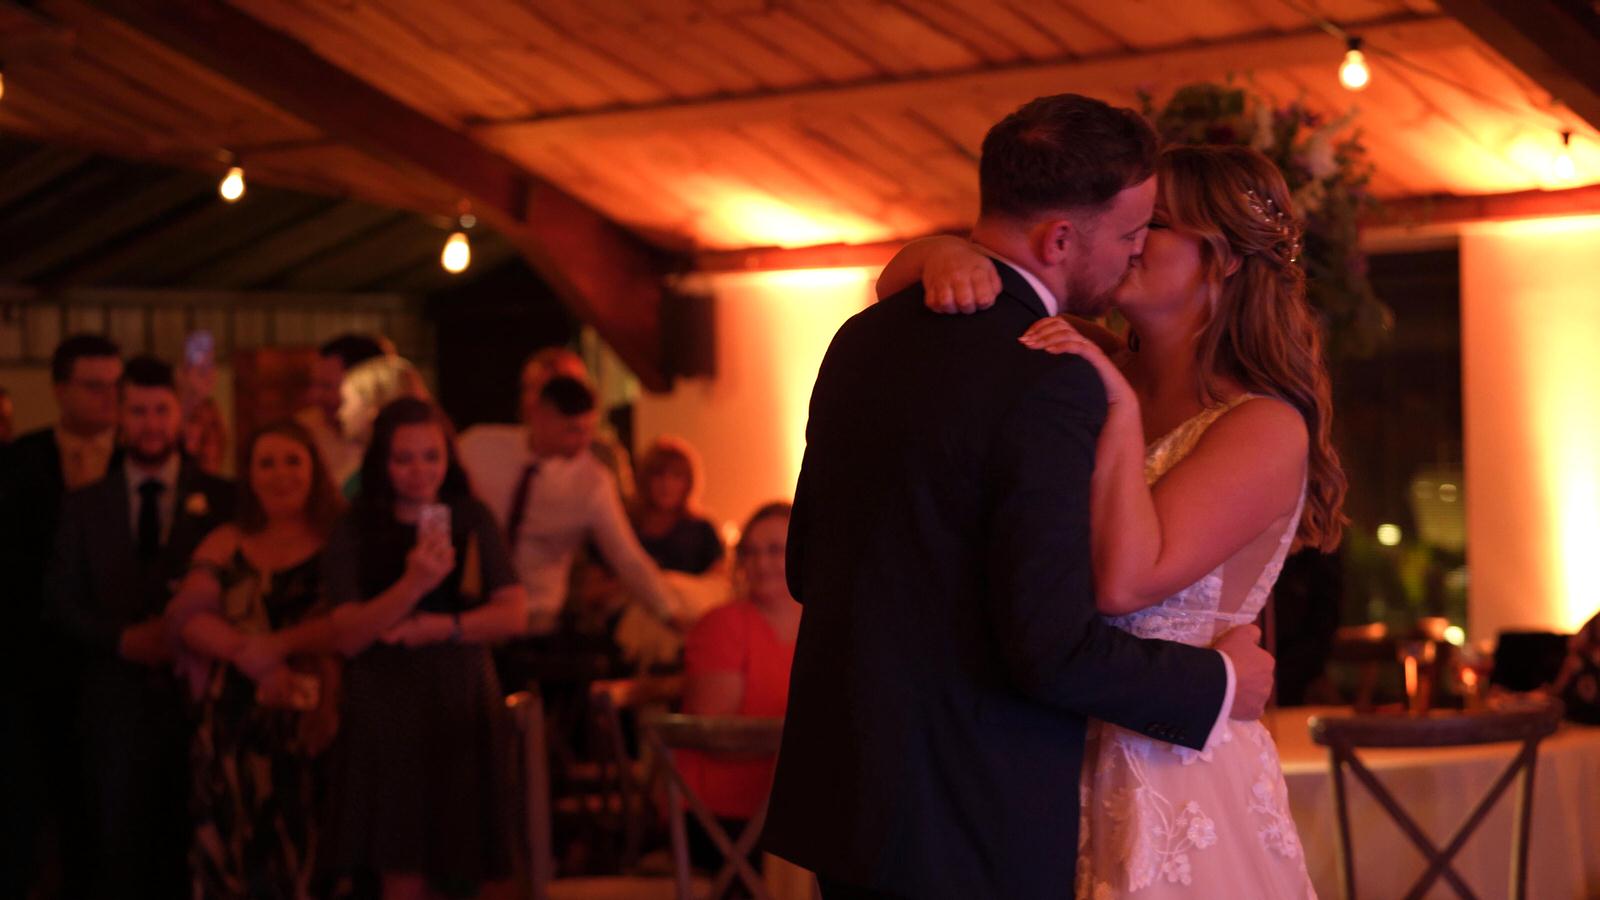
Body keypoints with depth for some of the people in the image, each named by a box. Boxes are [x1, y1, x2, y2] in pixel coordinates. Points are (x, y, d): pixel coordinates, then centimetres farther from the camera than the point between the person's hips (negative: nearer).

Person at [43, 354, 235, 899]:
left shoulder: (221, 501, 5)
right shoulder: (84, 506, 10)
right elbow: (61, 602, 6)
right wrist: (121, 639, -9)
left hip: (194, 695, -1)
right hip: (114, 704, 1)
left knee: (191, 843, 0)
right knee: (116, 845, 3)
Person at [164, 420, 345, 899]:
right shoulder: (225, 544, 12)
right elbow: (183, 616, -1)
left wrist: (278, 644, -17)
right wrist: (249, 654, -16)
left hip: (308, 724, -3)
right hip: (231, 724, 3)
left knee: (299, 854, -2)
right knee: (230, 855, 4)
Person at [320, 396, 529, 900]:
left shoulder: (472, 520, 7)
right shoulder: (355, 532, 1)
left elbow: (513, 613, 2)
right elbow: (346, 636, -10)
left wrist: (442, 627, -13)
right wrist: (412, 585, -24)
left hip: (462, 711, 2)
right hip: (386, 712, -2)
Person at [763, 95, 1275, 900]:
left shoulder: (863, 338, 6)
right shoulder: (1048, 381, -19)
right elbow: (1055, 647, -22)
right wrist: (1219, 683, -6)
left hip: (841, 796, 8)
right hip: (972, 827, -8)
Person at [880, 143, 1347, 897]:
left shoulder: (1265, 429, -13)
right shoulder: (1097, 372, 4)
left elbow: (1124, 583, -25)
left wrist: (1120, 411, -24)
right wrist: (943, 256, -15)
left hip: (1173, 777, -6)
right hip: (1060, 768, 6)